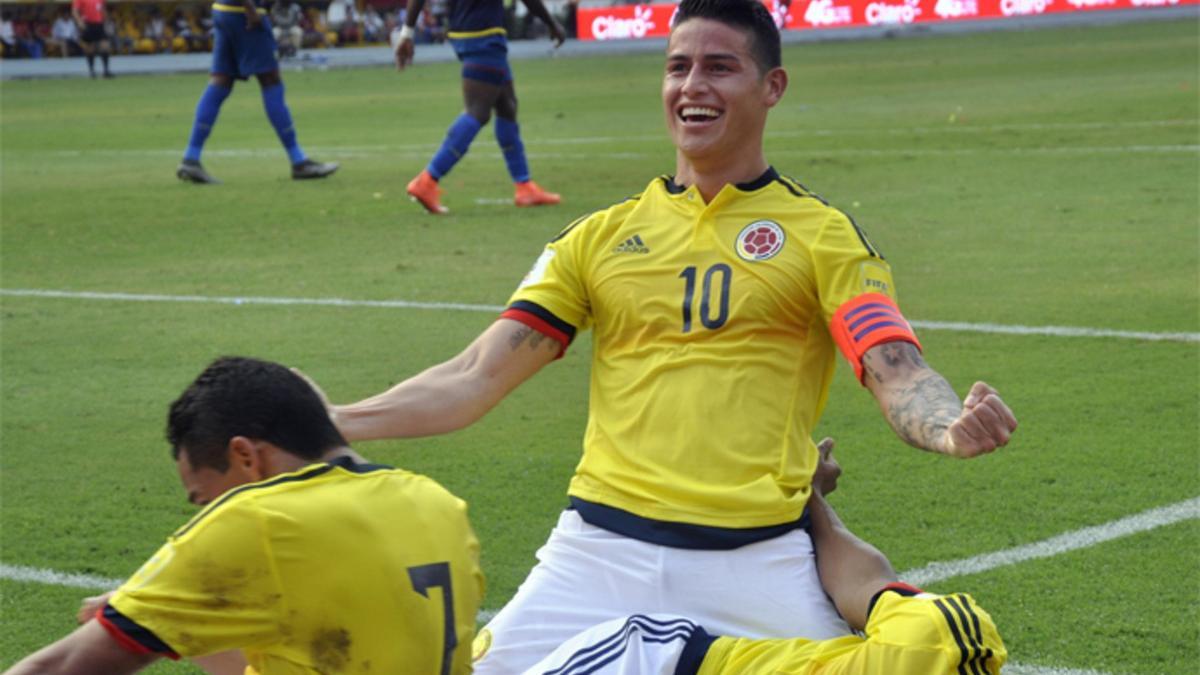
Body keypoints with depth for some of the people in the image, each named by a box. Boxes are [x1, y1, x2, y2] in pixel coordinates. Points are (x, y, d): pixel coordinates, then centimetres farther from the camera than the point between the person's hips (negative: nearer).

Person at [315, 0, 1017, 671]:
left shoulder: (822, 234, 6)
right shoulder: (600, 238, 13)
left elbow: (897, 373, -7)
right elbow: (475, 379, 10)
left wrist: (952, 429, -31)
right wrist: (321, 422, -2)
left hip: (759, 563, -2)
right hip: (599, 550, 2)